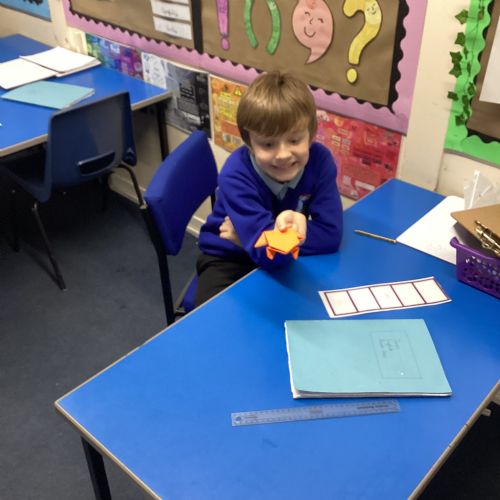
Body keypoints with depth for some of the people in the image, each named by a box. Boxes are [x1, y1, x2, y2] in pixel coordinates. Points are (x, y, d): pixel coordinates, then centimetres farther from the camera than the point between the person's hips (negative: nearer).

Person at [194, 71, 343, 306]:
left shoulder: (320, 160, -19)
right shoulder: (236, 174, -28)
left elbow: (330, 234, -22)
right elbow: (269, 254, -32)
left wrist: (257, 238, -26)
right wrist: (285, 234, -55)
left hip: (284, 258, 3)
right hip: (230, 260, -3)